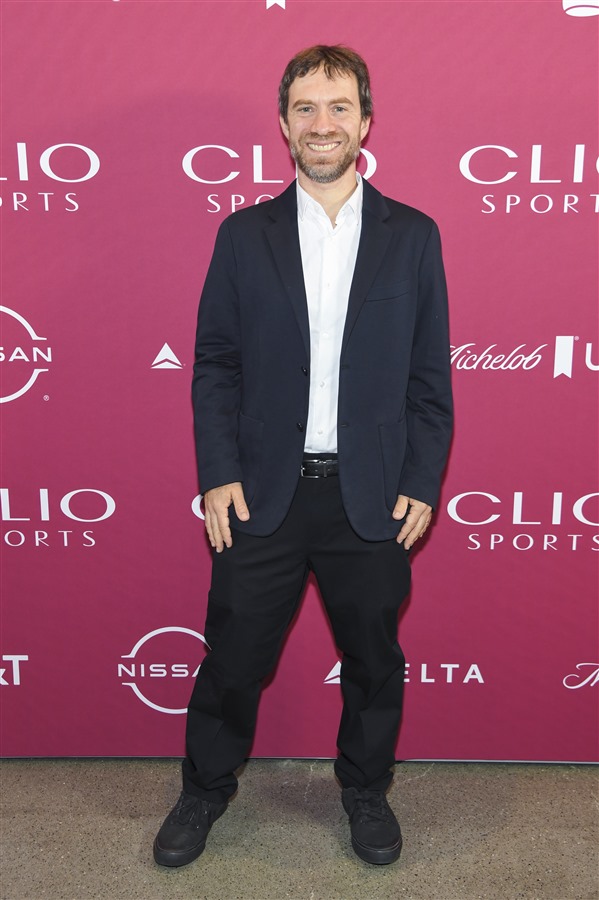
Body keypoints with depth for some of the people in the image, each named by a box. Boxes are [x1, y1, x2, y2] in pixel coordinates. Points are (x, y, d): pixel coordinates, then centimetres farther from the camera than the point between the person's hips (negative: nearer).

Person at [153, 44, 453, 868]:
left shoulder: (413, 236, 2)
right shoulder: (244, 235, 3)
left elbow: (430, 375, 2)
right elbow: (214, 365, 2)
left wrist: (421, 484, -3)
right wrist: (218, 475, -6)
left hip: (373, 496, 1)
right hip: (262, 493, 0)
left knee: (374, 659, 15)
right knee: (232, 657, 12)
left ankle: (366, 789, 41)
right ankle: (206, 790, 38)